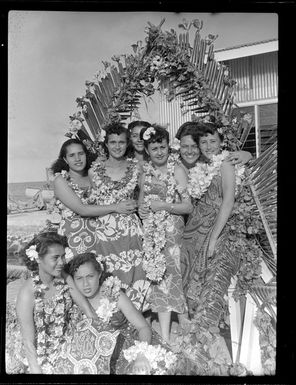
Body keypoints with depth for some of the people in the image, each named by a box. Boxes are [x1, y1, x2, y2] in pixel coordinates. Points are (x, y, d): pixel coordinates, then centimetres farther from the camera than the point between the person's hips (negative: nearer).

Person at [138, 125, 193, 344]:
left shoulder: (177, 171, -5)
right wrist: (140, 209, 4)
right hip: (150, 231, 5)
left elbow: (188, 206, -8)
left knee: (166, 274, -6)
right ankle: (164, 332, 18)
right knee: (158, 275, 5)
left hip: (171, 230, -4)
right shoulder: (146, 173, 11)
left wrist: (164, 205, -17)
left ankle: (165, 336, 4)